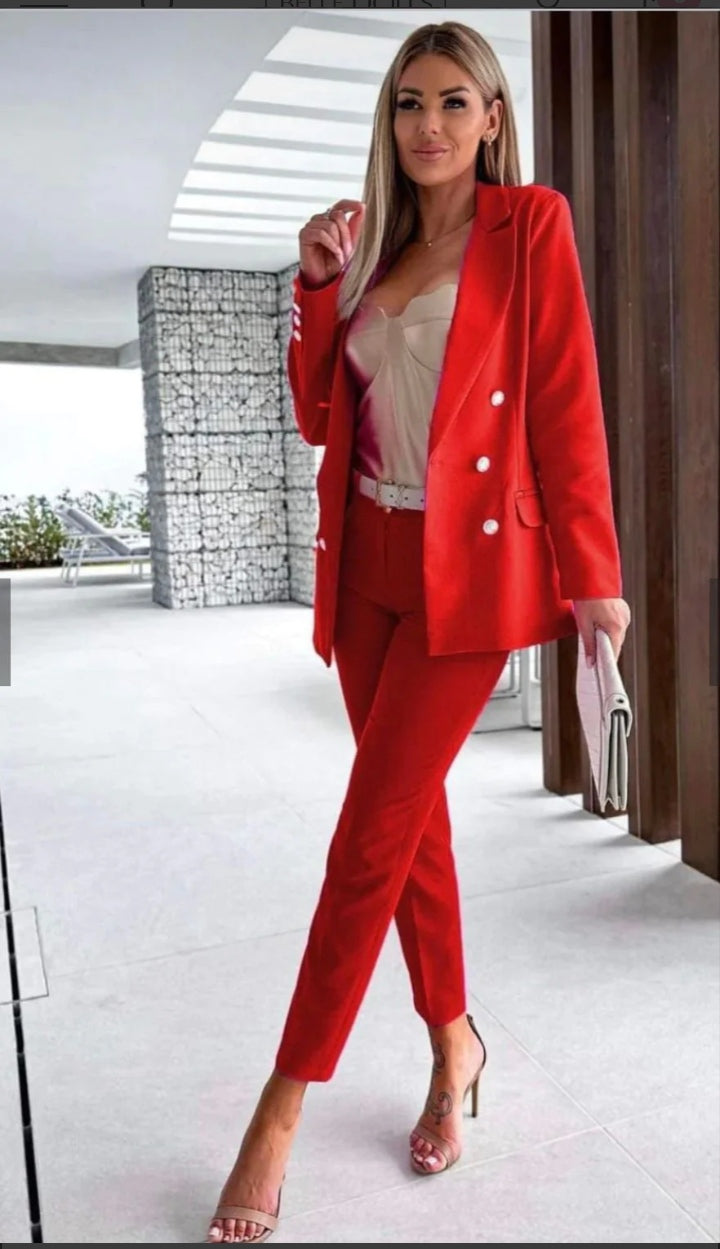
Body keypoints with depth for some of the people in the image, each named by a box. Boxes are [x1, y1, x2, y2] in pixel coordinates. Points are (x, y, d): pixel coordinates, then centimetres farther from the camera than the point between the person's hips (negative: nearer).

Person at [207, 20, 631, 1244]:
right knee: (411, 817, 12)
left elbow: (568, 407, -5)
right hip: (369, 565, 6)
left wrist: (591, 577, -8)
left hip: (472, 569, -6)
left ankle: (282, 1110, 9)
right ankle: (454, 1045, 32)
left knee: (372, 836, -6)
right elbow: (318, 415, 11)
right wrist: (318, 279, 1)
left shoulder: (530, 227, 1)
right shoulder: (373, 245, 16)